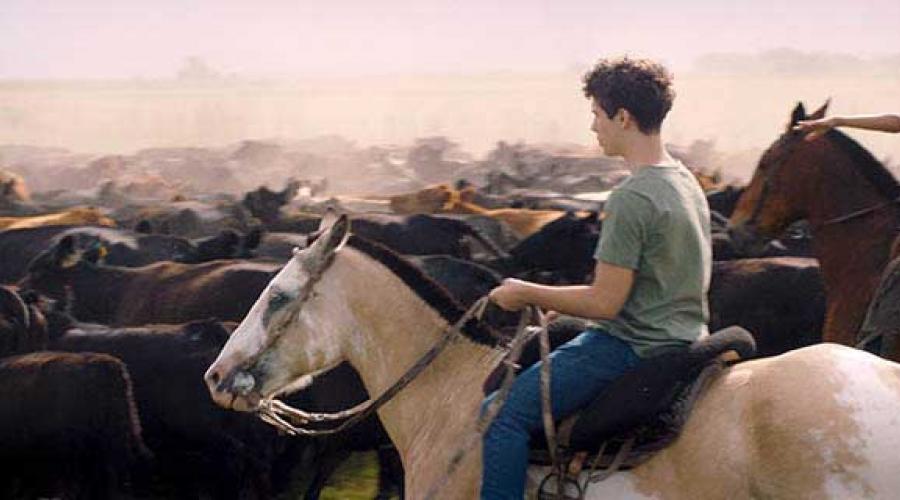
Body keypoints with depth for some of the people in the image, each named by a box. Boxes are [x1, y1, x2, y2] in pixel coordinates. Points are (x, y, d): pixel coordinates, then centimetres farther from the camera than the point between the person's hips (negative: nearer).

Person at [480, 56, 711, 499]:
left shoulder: (631, 199, -21)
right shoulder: (686, 182, 9)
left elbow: (605, 302, -21)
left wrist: (526, 293, -7)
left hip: (632, 348, -11)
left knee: (503, 413, -14)